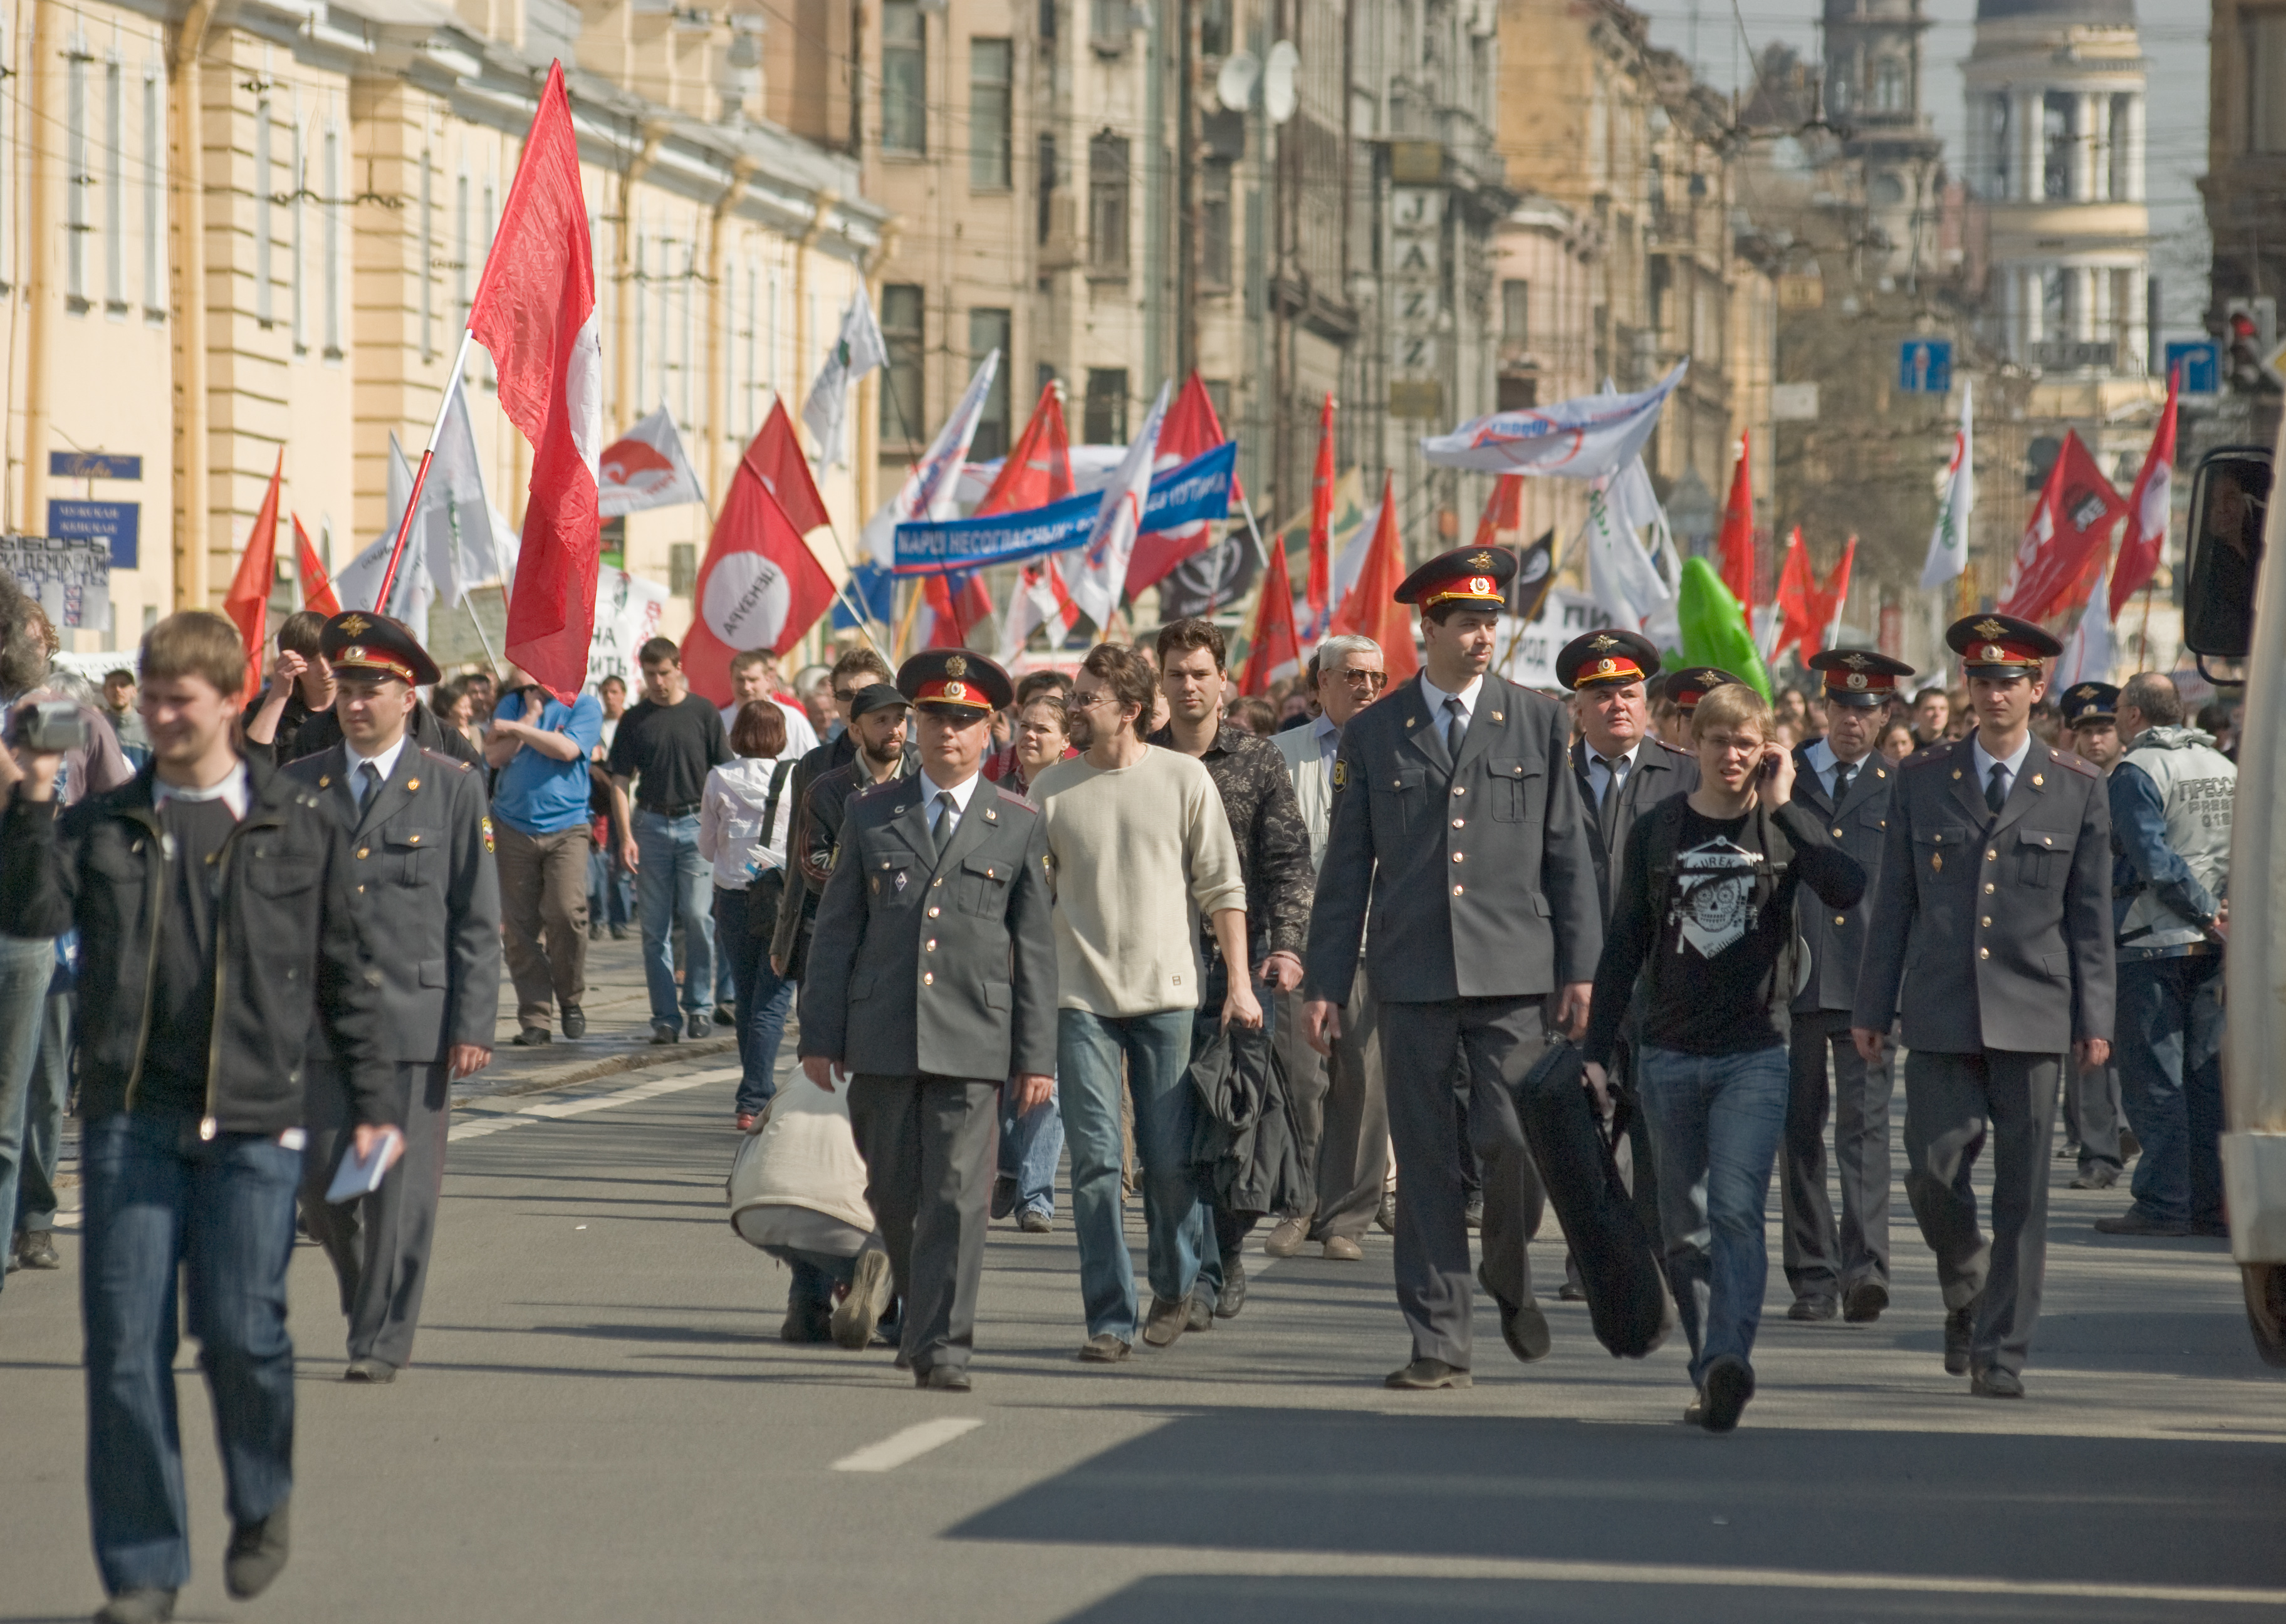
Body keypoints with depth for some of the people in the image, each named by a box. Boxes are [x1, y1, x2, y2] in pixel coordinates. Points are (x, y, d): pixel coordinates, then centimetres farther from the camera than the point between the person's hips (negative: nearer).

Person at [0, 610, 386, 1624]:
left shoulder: (301, 829, 7)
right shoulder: (104, 826, 9)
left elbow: (342, 977, 12)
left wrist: (372, 1101, 9)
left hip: (253, 1120, -1)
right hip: (129, 1116, 1)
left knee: (241, 1331, -6)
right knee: (125, 1342, -2)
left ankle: (262, 1504, 23)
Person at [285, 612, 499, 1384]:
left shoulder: (454, 788, 2)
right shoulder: (300, 786, 9)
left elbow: (478, 920, 1)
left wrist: (473, 1026, -5)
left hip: (415, 1018, -3)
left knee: (400, 1189, -2)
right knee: (320, 1183, 2)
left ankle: (383, 1340, 6)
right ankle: (366, 1300, 24)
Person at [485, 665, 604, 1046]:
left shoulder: (584, 705, 2)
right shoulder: (512, 704, 13)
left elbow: (567, 748, -14)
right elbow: (495, 756, 0)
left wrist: (516, 728, -6)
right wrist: (531, 714, -5)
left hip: (567, 827, -3)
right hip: (513, 827, 3)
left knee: (567, 911, -18)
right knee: (521, 925, 0)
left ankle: (571, 1000, 4)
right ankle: (534, 1018, 5)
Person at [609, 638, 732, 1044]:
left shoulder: (703, 713, 3)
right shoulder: (634, 720, 7)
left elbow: (723, 774, 5)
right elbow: (621, 780, 6)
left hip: (696, 823, -2)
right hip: (651, 824, 2)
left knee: (698, 916, -9)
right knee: (655, 928, 1)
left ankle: (698, 1006, 6)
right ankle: (665, 1017, 5)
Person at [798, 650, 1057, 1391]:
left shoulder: (1020, 825, 6)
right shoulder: (870, 814, 10)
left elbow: (1035, 947, 6)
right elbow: (836, 931, 10)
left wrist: (1035, 1055, 1)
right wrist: (820, 1037, 4)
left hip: (972, 1041, -2)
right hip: (882, 1038, 2)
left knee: (957, 1194, -9)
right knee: (894, 1194, 9)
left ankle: (942, 1346, -8)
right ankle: (921, 1314, 29)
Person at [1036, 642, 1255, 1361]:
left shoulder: (1183, 779, 2)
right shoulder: (1053, 789, 6)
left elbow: (1222, 888, 4)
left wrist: (1238, 982, -1)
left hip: (1168, 994, -1)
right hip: (1081, 998, 1)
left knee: (1171, 1158, 1)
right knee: (1094, 1159, -5)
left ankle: (1178, 1288, 24)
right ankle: (1110, 1318, -1)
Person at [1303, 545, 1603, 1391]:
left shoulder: (1538, 722, 7)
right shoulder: (1372, 734, 8)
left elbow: (1569, 854, 8)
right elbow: (1346, 869, 10)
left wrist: (1580, 968, 2)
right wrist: (1325, 985, 5)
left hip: (1513, 977, -1)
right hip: (1413, 980, 1)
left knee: (1513, 1144, -10)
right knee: (1426, 1164, 2)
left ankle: (1510, 1278, 19)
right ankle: (1438, 1342, 7)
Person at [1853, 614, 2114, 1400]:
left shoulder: (2078, 789, 4)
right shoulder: (1921, 780, 8)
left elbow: (2091, 916, 5)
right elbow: (1893, 904, 10)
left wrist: (2094, 1020, 1)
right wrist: (1872, 1009, 7)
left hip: (2033, 1015, -1)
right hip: (1940, 1016, 1)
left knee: (2022, 1188, -2)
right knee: (1933, 1173, -4)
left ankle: (2001, 1349, 5)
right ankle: (1966, 1295, 24)